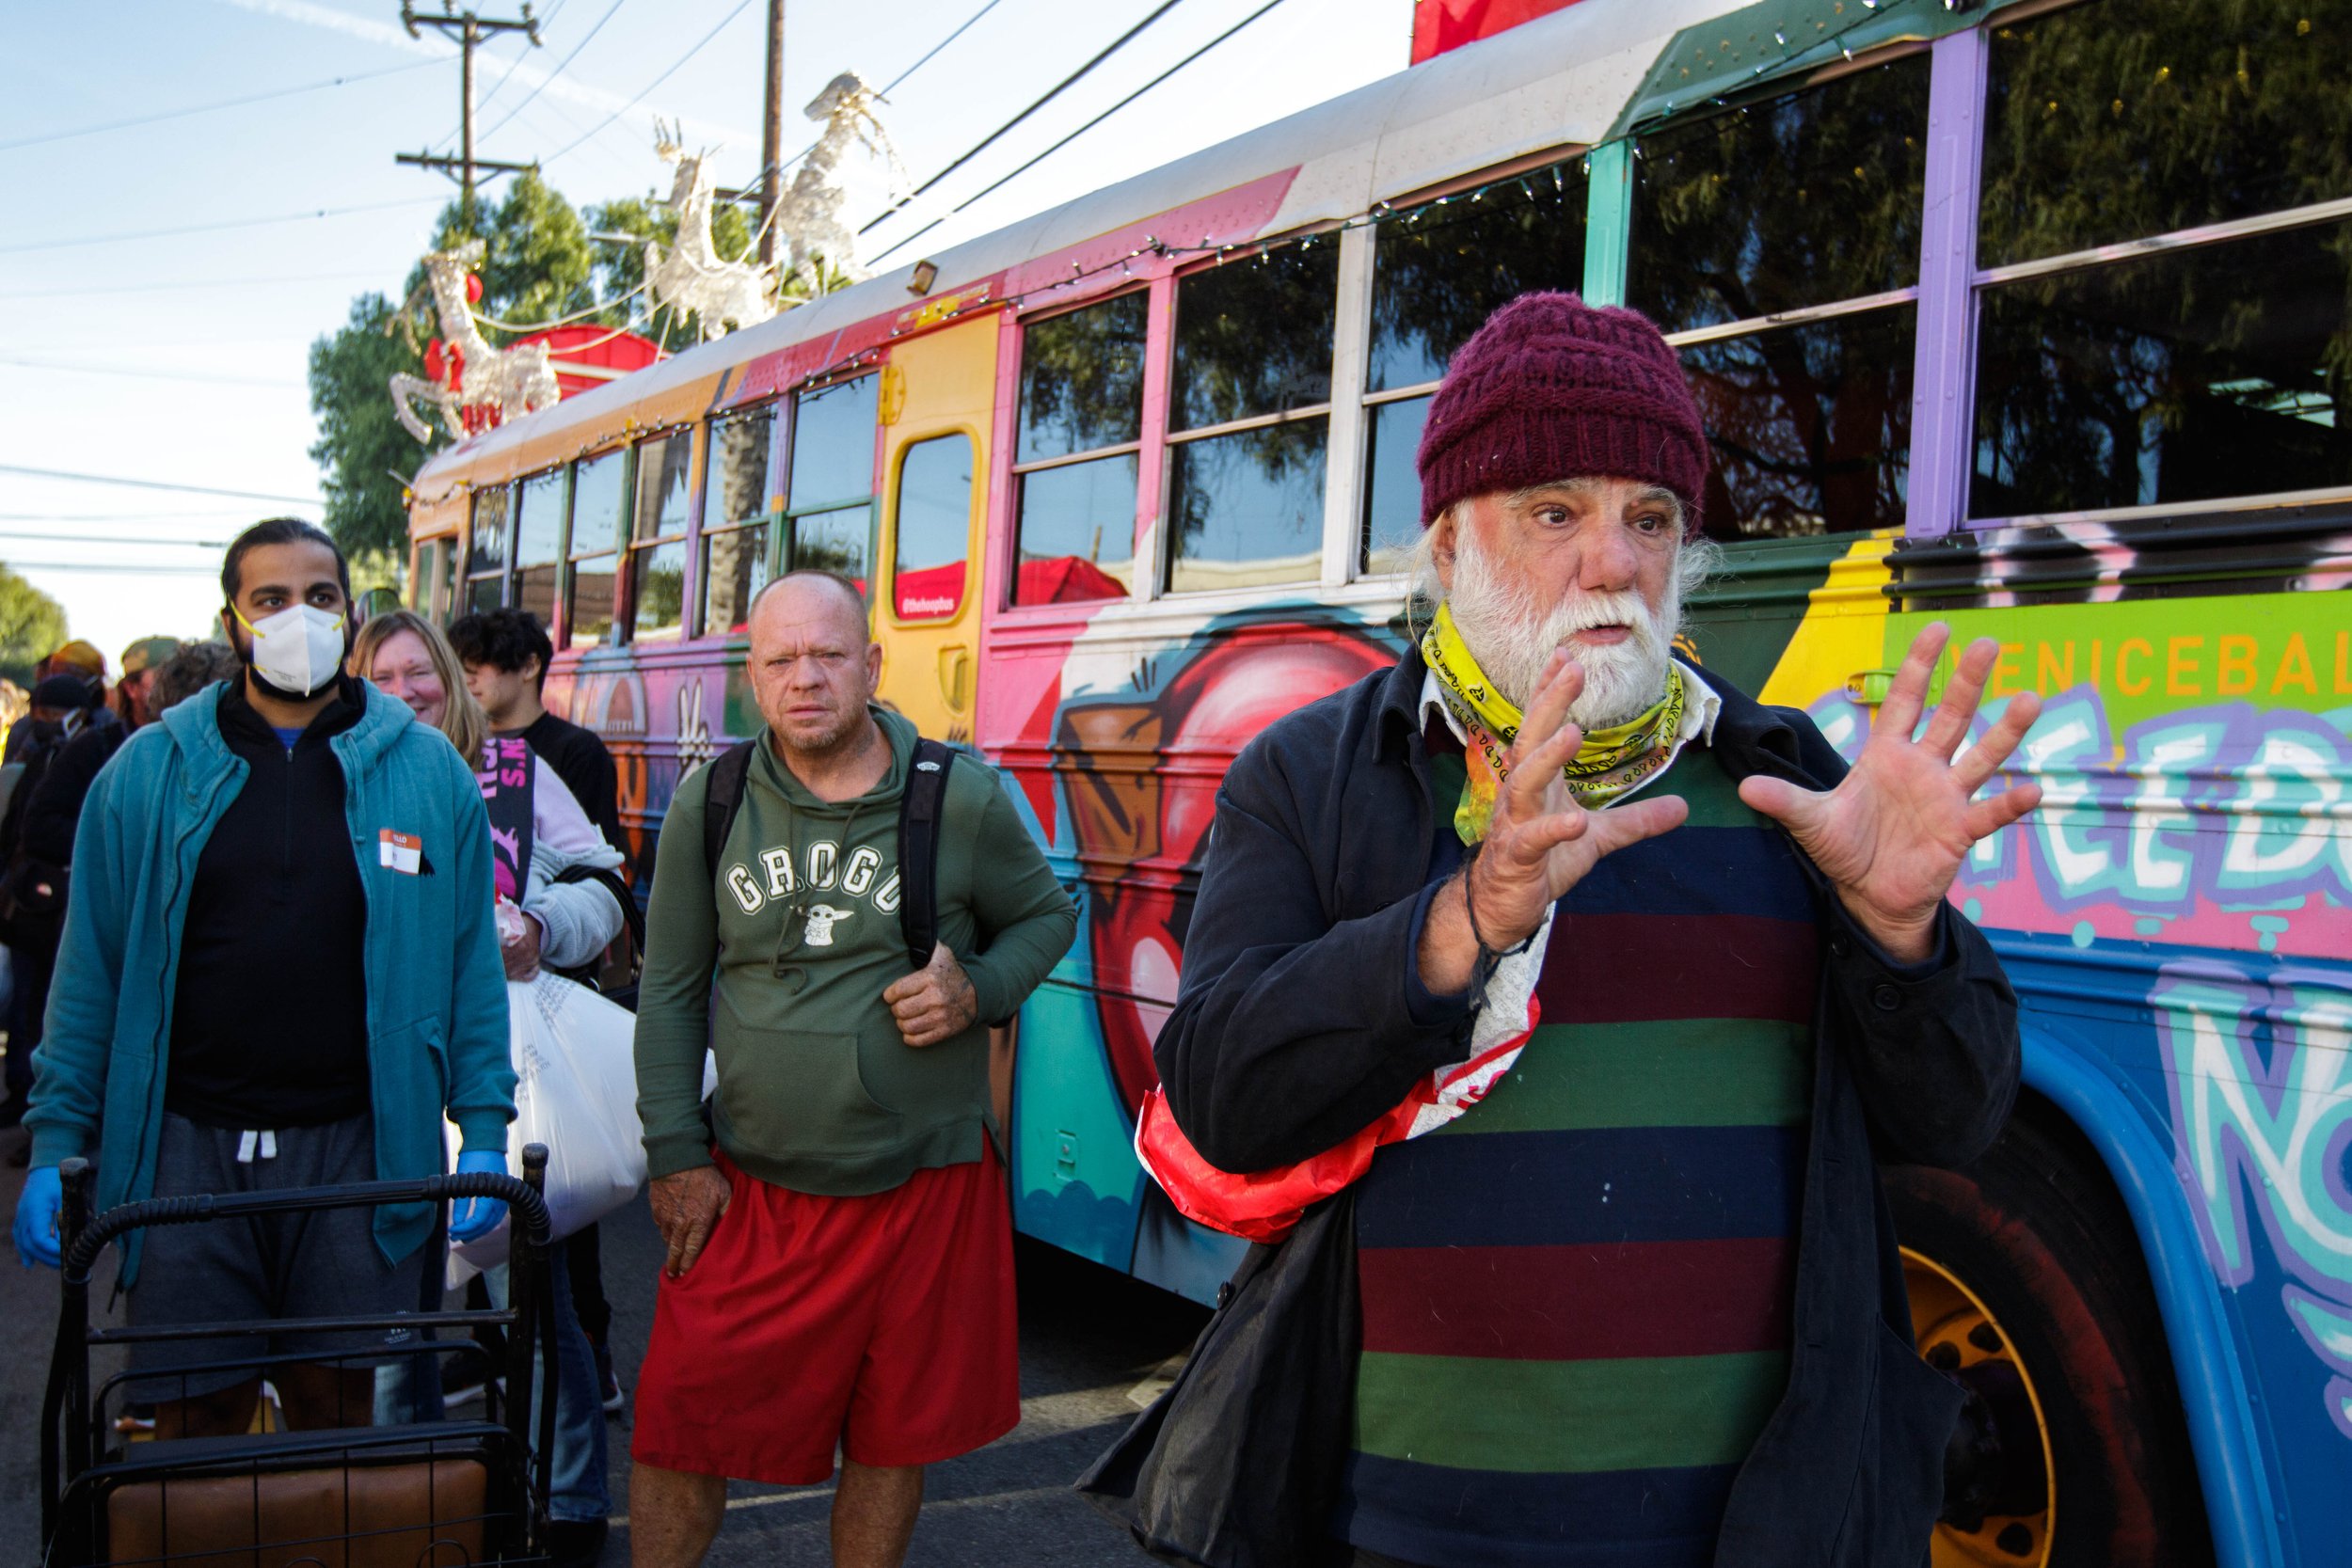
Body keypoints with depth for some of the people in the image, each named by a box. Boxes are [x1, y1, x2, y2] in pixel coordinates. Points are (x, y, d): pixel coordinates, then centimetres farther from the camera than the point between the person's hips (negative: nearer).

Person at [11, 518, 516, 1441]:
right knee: (194, 1421, 5)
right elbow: (91, 970, 7)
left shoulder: (427, 771, 5)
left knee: (336, 1412, 9)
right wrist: (55, 1145, 2)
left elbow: (472, 966, 5)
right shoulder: (150, 770, 5)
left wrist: (483, 1129, -1)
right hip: (185, 1147, 0)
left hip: (356, 1149, 0)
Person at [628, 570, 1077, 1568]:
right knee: (678, 1430, 2)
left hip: (926, 1186, -1)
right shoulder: (708, 807, 0)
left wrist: (978, 992, -11)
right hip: (750, 1188, 1)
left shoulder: (961, 797, -5)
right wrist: (674, 1154, 2)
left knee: (892, 1439, 13)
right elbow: (671, 990, 6)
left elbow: (1048, 916, 9)